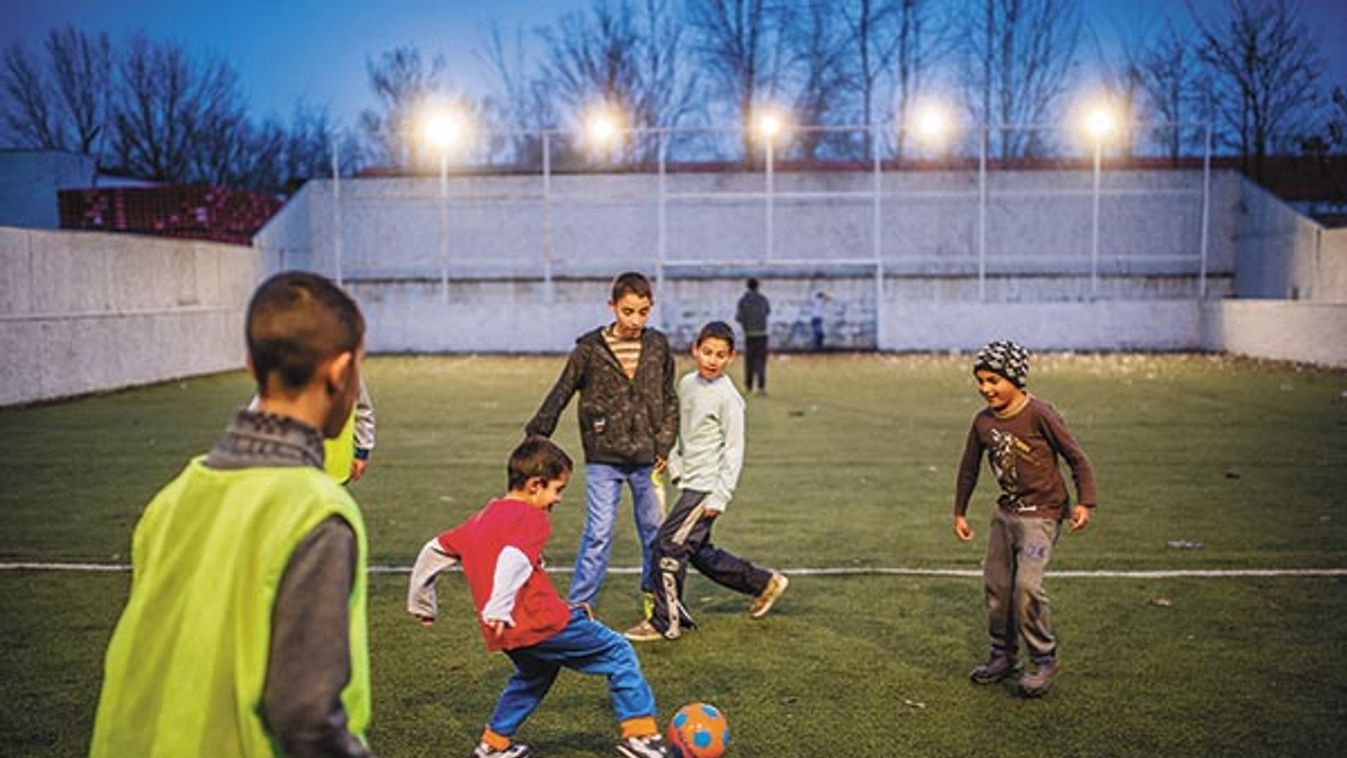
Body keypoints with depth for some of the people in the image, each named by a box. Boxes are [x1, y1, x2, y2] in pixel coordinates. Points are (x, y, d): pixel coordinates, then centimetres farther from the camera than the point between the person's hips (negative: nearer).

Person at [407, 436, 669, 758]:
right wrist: (499, 610, -31)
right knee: (618, 653, 3)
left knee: (534, 673, 35)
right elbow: (514, 558, -26)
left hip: (506, 634, 9)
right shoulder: (532, 519, -7)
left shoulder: (481, 519, 18)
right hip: (540, 622, -8)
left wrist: (421, 604, 32)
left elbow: (434, 551, 22)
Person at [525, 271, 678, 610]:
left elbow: (670, 401, 11)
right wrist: (535, 437, -1)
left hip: (645, 458, 3)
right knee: (598, 533, -8)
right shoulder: (590, 348, -4)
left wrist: (664, 446, 2)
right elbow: (560, 394, 1)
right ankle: (578, 607, 1)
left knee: (654, 531, 13)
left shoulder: (658, 346, 4)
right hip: (603, 458, -3)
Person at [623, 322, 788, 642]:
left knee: (668, 546, -10)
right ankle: (765, 583, 32)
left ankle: (664, 622, 2)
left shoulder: (727, 397, -14)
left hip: (707, 486, -9)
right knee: (699, 551, 16)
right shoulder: (687, 384, 8)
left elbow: (734, 450, -14)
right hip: (690, 483, 9)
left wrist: (720, 497, -16)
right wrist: (675, 464, 9)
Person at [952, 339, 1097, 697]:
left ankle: (1044, 660, 0)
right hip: (1005, 512, 6)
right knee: (996, 584, 7)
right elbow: (969, 468, 15)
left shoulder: (1039, 415, -15)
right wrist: (959, 512, 19)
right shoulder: (983, 421, 2)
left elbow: (1077, 458, -8)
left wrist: (1084, 502, -13)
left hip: (1041, 513, -6)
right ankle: (1003, 655, 25)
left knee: (1027, 584, -16)